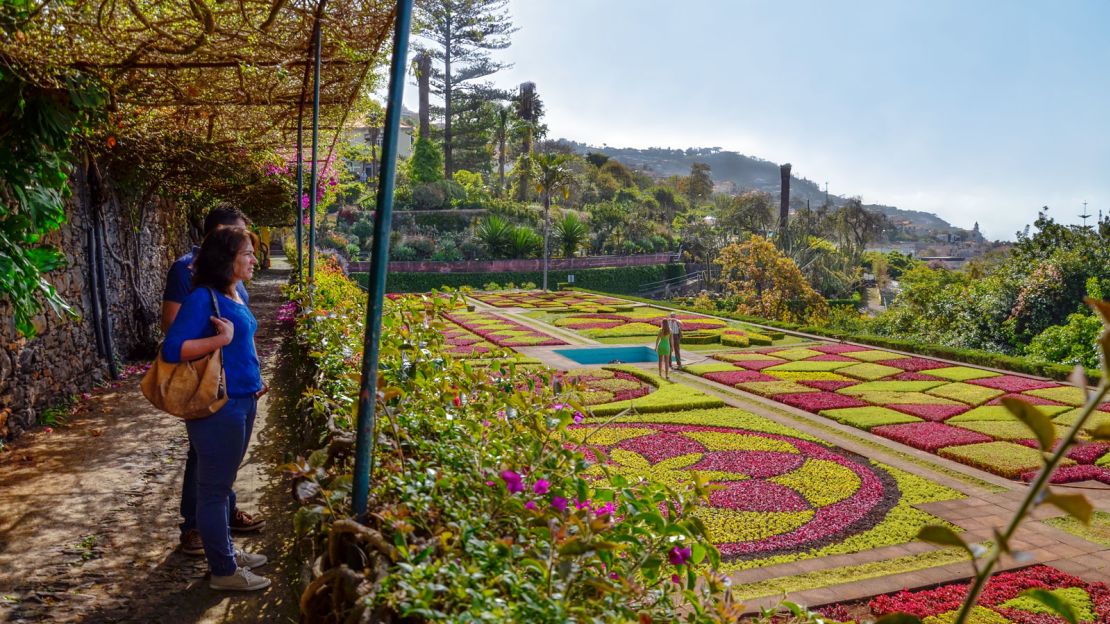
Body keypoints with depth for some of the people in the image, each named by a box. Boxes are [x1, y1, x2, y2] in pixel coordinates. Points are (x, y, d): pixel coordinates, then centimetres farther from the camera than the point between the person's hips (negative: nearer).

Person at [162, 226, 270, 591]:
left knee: (225, 482, 20)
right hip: (217, 406, -9)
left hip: (243, 402, 9)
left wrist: (254, 382, 15)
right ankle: (223, 571, 16)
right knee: (214, 487, 5)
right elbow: (172, 349, -21)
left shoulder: (237, 295, 10)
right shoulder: (203, 297, -17)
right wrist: (221, 339, -26)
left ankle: (225, 550, 35)